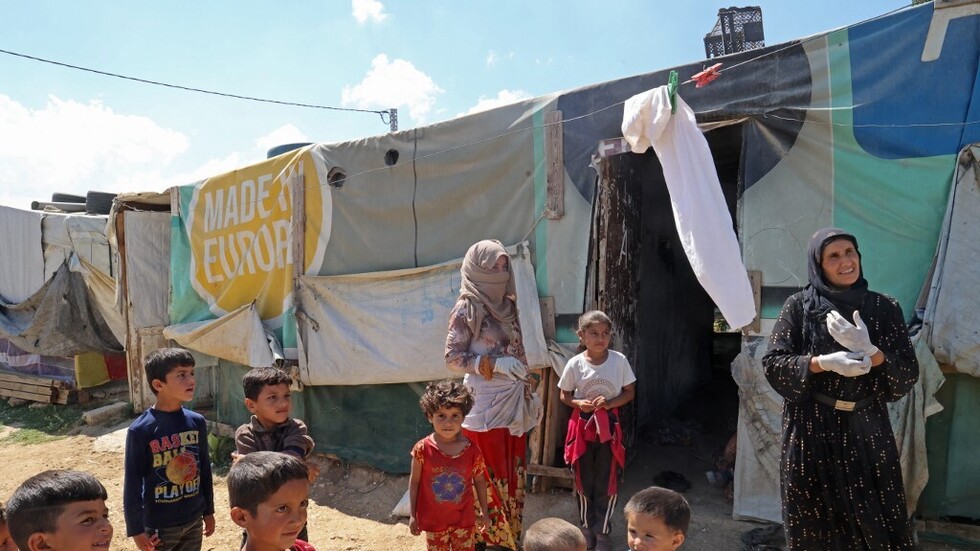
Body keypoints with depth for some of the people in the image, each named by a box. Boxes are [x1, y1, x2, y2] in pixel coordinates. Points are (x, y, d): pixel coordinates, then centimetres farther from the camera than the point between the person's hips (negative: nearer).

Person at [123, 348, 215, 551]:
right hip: (159, 525, -4)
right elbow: (132, 483, -12)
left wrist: (208, 511, 12)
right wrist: (136, 529, -9)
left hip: (193, 520, 4)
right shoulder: (141, 430, -17)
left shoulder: (197, 422, -3)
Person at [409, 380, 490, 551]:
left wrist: (484, 512, 9)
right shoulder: (422, 449, -16)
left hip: (464, 519, 1)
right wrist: (413, 515, 0)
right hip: (433, 519, 0)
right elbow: (414, 482, -4)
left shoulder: (472, 450, -13)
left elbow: (479, 481, 1)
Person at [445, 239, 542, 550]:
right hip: (486, 406, -6)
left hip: (514, 402, 7)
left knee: (513, 474, 15)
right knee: (488, 476, 4)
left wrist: (528, 393, 13)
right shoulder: (467, 309, -11)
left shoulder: (507, 304, 9)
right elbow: (452, 357, -12)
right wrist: (495, 364, -21)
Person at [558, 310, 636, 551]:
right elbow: (564, 396, 0)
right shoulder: (575, 363, -12)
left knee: (607, 482, 8)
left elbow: (629, 393, -1)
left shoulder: (619, 360, -11)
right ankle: (587, 526, 34)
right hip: (583, 425, 0)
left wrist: (609, 403, -18)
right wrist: (579, 403, -20)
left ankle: (602, 531, 26)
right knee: (584, 480, 14)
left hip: (609, 425, 0)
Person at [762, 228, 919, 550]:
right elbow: (772, 363, -8)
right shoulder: (799, 306, -4)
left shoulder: (885, 309, 2)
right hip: (812, 431, -1)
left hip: (867, 431, 2)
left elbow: (909, 374, -3)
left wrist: (870, 351, -21)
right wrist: (823, 362, -22)